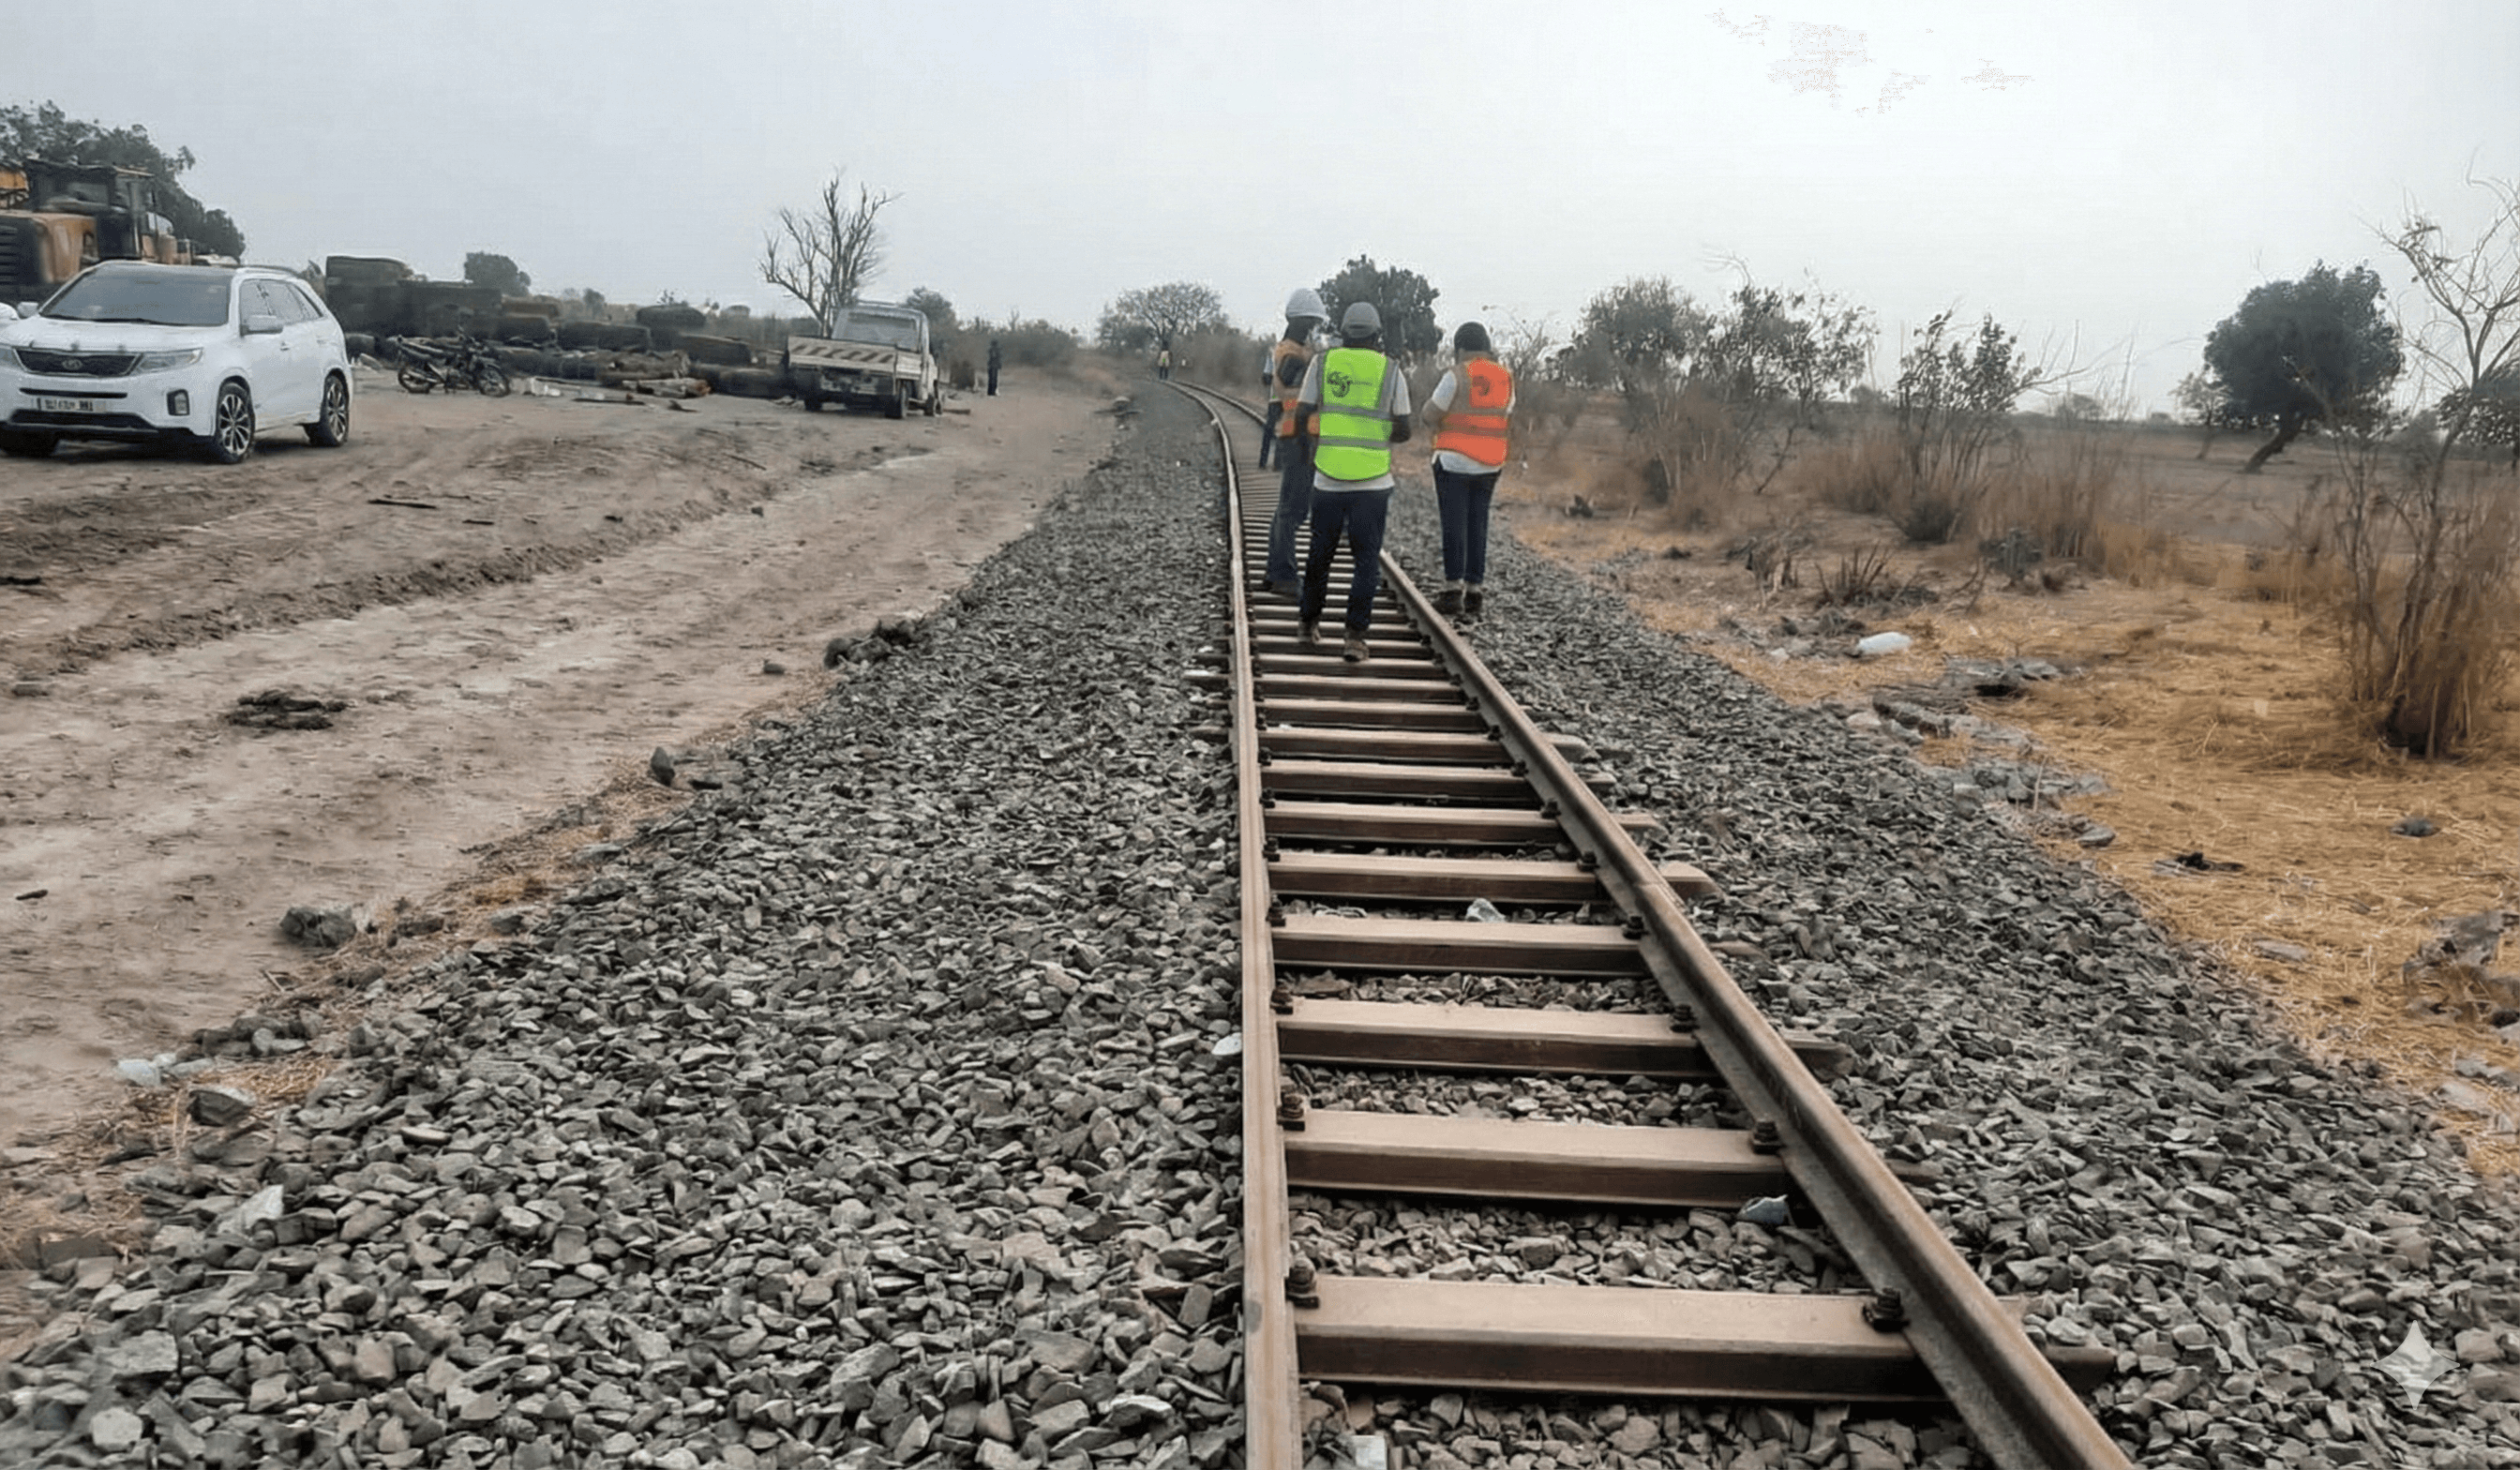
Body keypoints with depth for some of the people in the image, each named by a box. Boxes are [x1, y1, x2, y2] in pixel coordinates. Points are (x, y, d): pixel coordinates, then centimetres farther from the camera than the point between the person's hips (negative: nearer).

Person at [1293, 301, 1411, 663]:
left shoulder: (1322, 364, 1)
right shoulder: (1390, 371, -1)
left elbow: (1300, 420, -1)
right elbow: (1403, 431, -1)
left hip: (1328, 480, 2)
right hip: (1373, 483, -1)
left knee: (1320, 553, 17)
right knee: (1366, 560, 3)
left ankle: (1308, 623, 29)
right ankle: (1355, 637, -4)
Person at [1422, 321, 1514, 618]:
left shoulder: (1458, 375, -10)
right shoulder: (1505, 378, 7)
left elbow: (1431, 414, -9)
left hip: (1454, 461, -5)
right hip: (1489, 465, 5)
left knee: (1454, 525, -3)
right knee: (1478, 526, 9)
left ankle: (1453, 589, -6)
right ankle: (1474, 590, 9)